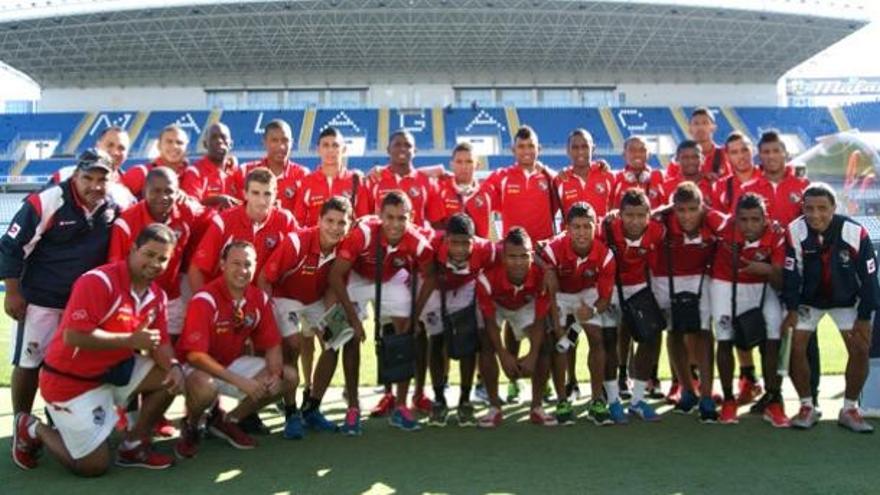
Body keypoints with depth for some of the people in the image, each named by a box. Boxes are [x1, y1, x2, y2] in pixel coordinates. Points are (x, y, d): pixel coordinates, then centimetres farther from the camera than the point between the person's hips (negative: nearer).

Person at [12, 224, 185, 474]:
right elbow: (73, 337, -30)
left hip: (115, 370, 7)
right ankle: (32, 429, 21)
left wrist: (174, 366, -19)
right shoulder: (98, 282, -24)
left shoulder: (157, 295, 0)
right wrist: (131, 340, -28)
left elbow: (158, 343, 2)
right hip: (71, 379, -7)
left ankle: (133, 446, 9)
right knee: (95, 466, -2)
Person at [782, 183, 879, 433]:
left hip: (846, 300, 0)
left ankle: (849, 409, 10)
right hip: (808, 299, 0)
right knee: (794, 347, -10)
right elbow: (790, 273, -14)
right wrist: (792, 310, -13)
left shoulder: (855, 233, -25)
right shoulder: (794, 232, -24)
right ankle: (807, 407, 8)